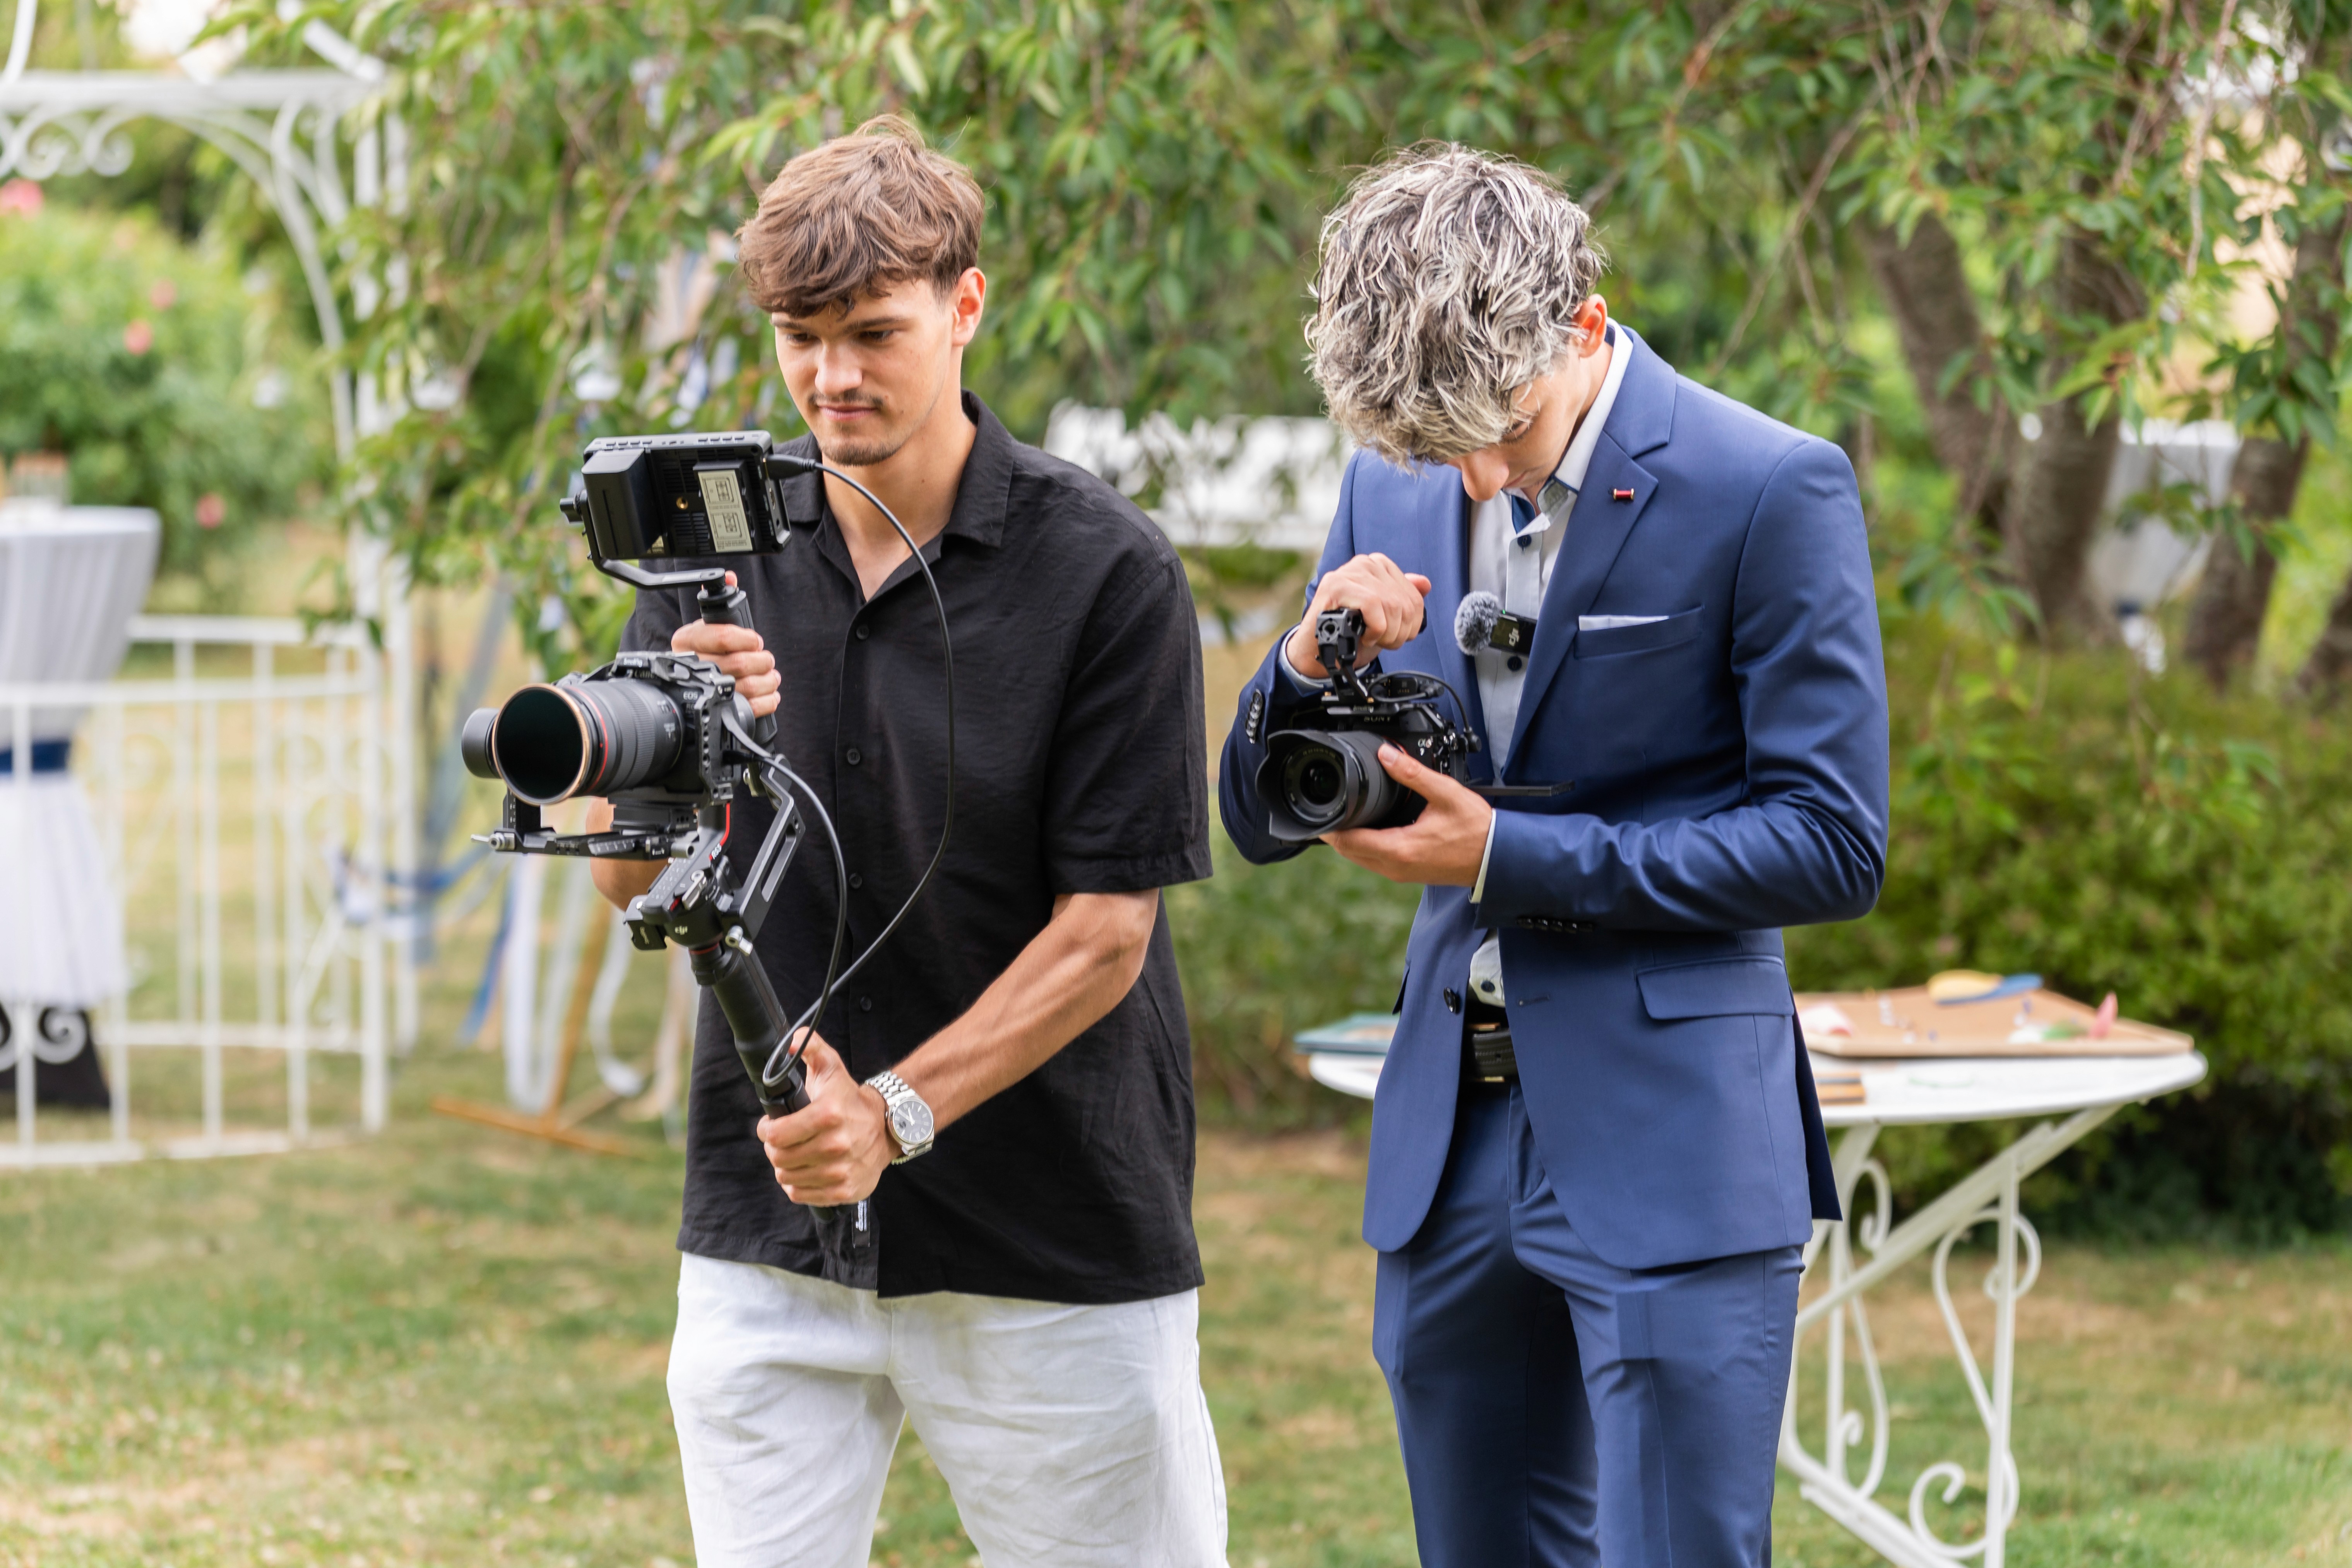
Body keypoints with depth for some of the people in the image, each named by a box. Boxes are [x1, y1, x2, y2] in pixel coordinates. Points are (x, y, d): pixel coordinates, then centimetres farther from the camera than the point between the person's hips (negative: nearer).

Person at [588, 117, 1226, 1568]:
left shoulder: (1108, 571, -9)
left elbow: (1105, 931, -10)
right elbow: (628, 880, 2)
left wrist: (896, 1113, -19)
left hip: (1052, 1246, -3)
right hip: (766, 1235, 3)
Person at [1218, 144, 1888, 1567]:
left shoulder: (1772, 489, -10)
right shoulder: (1395, 486, 7)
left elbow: (1832, 845, -11)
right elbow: (1261, 823, 12)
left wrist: (1508, 855, -16)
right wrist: (1310, 670, -11)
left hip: (1672, 1143, -6)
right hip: (1449, 1130, 6)